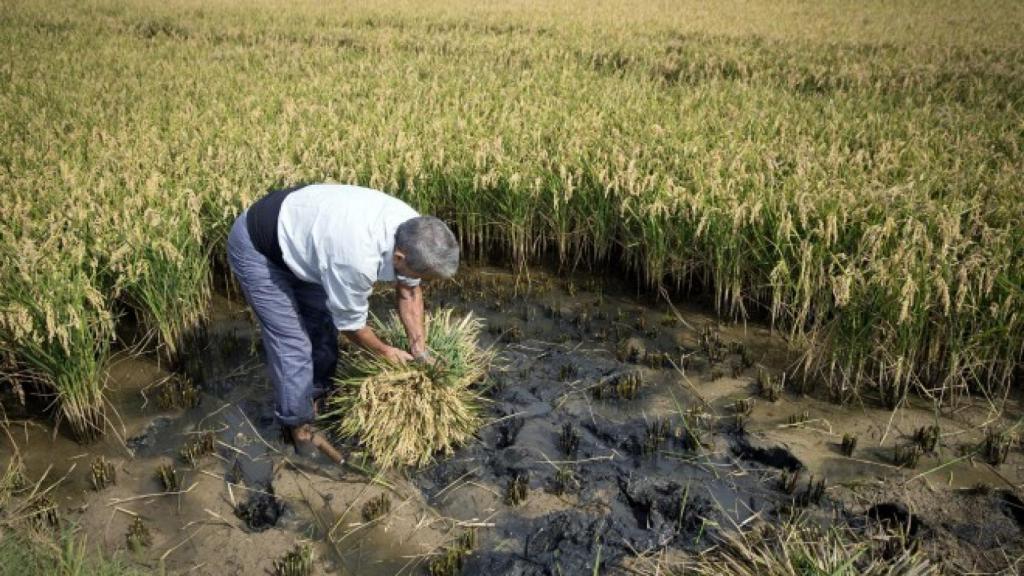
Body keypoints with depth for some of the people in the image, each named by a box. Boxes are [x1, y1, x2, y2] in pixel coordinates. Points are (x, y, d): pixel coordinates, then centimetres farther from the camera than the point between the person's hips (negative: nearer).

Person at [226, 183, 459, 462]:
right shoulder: (357, 258, -40)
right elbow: (350, 322, -19)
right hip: (256, 247, -8)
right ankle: (299, 426, 14)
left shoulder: (413, 231, -18)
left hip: (297, 230, 8)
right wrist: (385, 351, -3)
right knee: (293, 343, -6)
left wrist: (418, 345, 0)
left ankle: (315, 398, 34)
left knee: (322, 325, 13)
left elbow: (409, 291, 2)